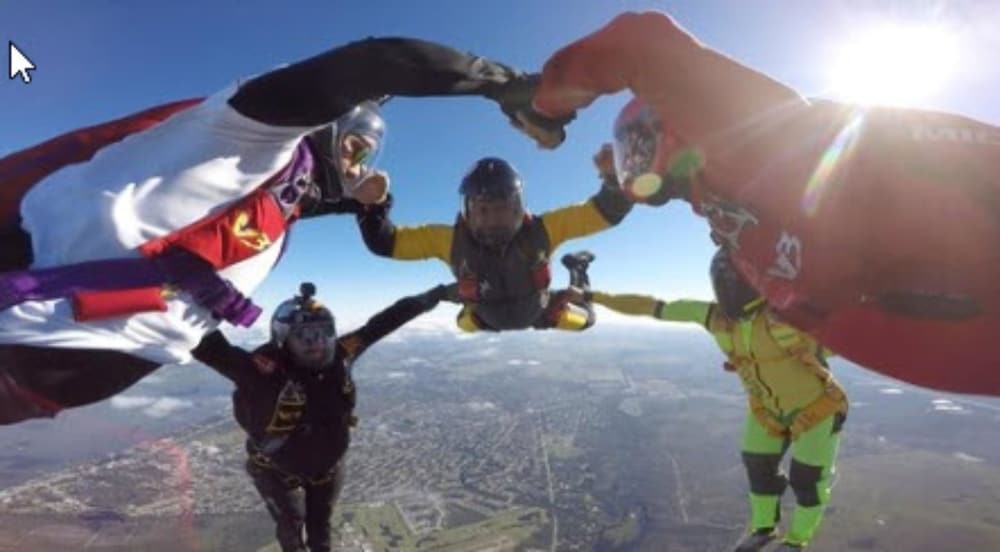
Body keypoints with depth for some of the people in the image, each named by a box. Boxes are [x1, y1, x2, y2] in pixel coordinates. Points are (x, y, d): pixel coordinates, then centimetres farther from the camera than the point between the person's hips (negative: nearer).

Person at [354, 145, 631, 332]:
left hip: (541, 312, -1)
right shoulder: (451, 239, -39)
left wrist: (613, 178, -62)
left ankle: (577, 272, 47)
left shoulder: (540, 230, -42)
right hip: (487, 319, 2)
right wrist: (372, 204, -53)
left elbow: (607, 211, -42)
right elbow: (384, 241, -35)